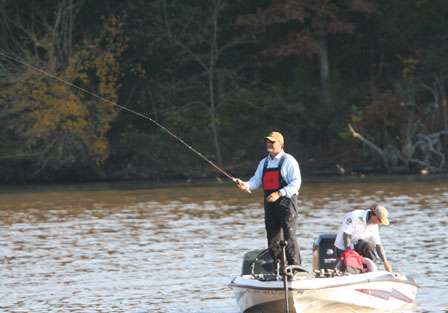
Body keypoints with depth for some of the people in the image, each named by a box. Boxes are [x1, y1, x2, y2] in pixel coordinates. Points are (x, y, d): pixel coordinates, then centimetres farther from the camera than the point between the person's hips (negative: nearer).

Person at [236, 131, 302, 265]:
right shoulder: (264, 162, 17)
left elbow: (296, 182, -12)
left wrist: (279, 194, -22)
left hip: (286, 201, -7)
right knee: (273, 237, 6)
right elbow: (256, 180, 13)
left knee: (289, 236, -12)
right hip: (270, 203, 7)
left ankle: (295, 268, -12)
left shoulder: (288, 161, -4)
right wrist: (246, 185, -10)